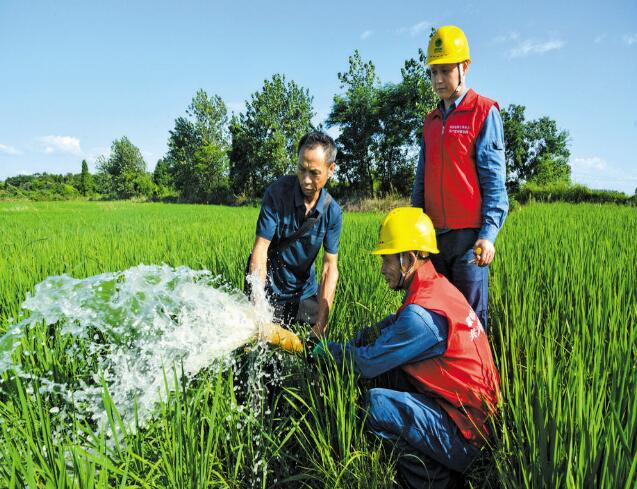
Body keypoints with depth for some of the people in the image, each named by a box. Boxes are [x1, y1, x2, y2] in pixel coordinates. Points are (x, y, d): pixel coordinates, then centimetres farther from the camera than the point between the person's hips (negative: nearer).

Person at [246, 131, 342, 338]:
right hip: (269, 290, -3)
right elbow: (260, 250, -24)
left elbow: (330, 268, -14)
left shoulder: (333, 212, -13)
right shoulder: (277, 193, -22)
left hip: (305, 292, 3)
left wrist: (320, 327, -21)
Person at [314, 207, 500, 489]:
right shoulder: (438, 286, 3)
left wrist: (325, 349, 0)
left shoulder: (420, 314, -25)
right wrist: (352, 341, 3)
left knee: (375, 402, -25)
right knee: (390, 353, 8)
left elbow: (367, 364, -16)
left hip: (465, 432, -10)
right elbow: (393, 324, 13)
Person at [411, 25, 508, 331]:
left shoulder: (484, 112, -1)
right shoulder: (431, 121, 17)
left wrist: (489, 233, -16)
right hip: (433, 234, 6)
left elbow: (494, 178, -7)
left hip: (469, 233, -6)